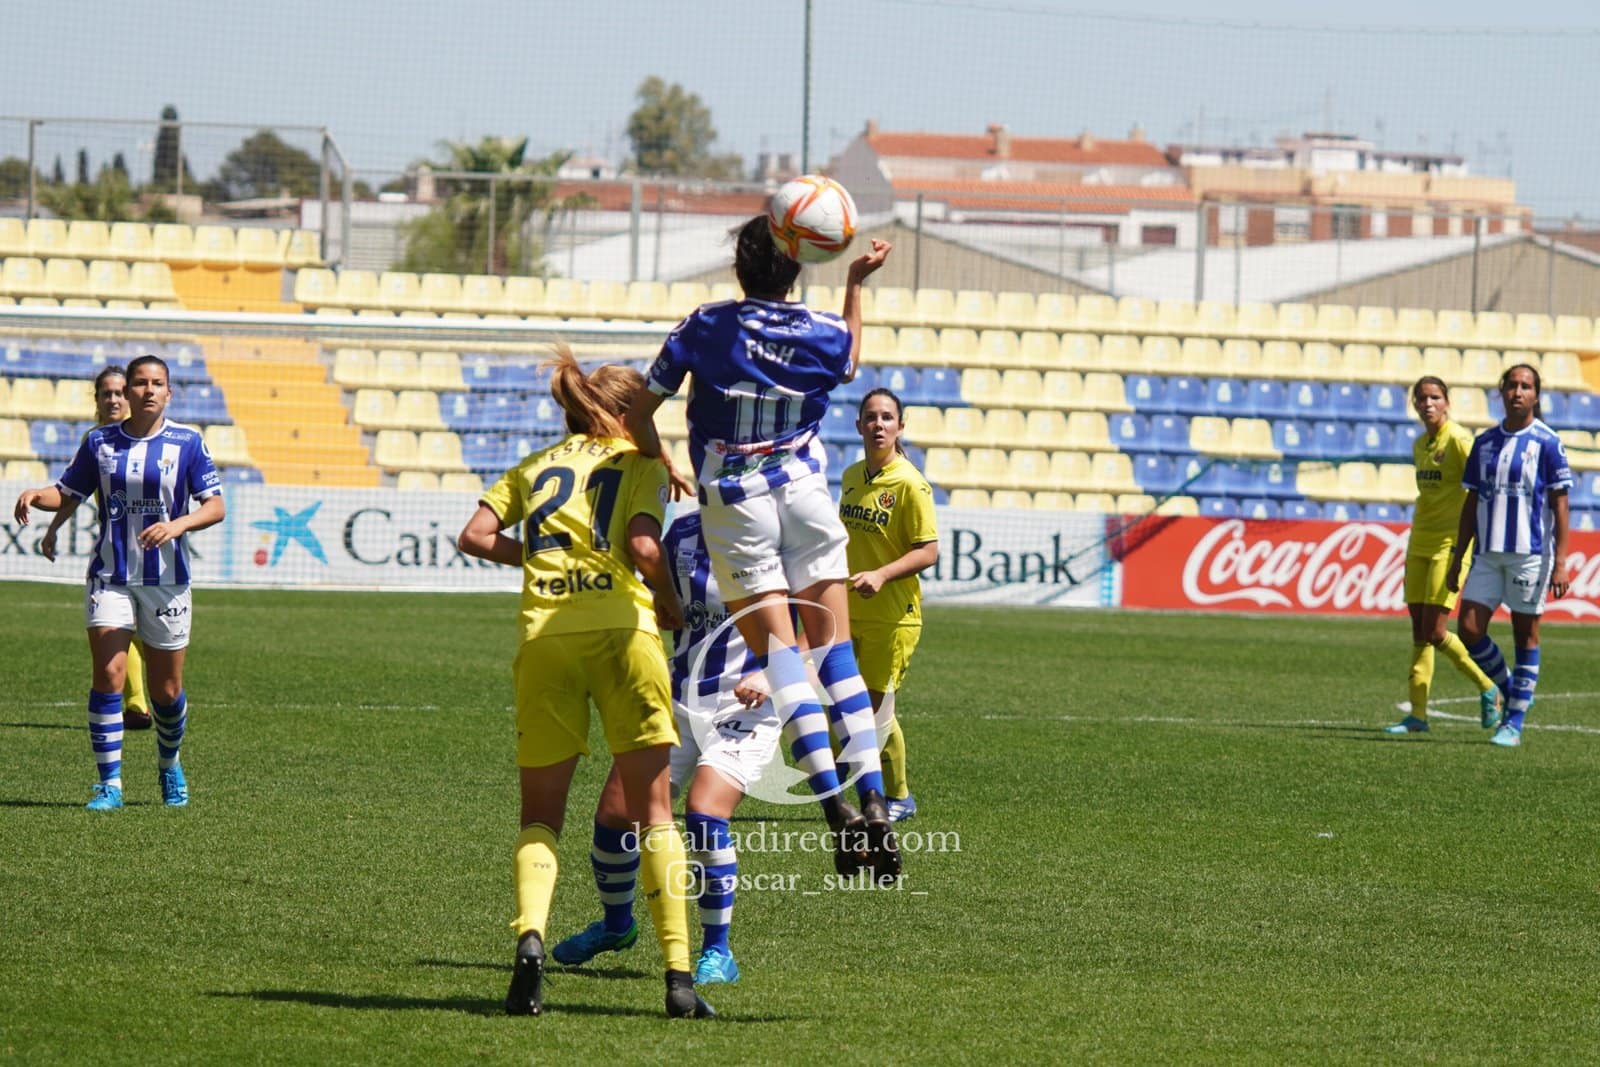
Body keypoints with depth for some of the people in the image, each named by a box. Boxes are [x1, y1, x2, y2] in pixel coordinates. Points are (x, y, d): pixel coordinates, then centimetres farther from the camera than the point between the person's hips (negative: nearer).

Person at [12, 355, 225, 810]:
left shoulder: (186, 442, -2)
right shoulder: (100, 442, 4)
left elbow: (216, 507, -4)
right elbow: (67, 492, 12)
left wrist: (176, 525, -22)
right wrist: (36, 495, -11)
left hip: (167, 580, -1)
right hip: (109, 578, 1)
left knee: (167, 688, 7)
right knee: (109, 676, -13)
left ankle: (171, 768, 34)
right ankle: (109, 784, -8)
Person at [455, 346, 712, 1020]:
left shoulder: (535, 467, 20)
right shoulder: (640, 464, 10)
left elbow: (474, 537, 8)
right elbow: (643, 544, -7)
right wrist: (670, 605, 9)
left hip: (543, 636, 2)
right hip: (622, 630, -2)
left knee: (540, 814, 10)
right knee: (652, 810, 4)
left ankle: (529, 937, -17)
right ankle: (678, 972, -3)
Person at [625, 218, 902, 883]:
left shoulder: (704, 328, -3)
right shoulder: (822, 332, 2)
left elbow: (638, 414, 2)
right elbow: (850, 356, 29)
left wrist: (664, 468, 20)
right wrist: (857, 281, 34)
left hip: (732, 500, -2)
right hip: (804, 491, 2)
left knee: (777, 651, -6)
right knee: (835, 647, 7)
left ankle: (836, 807, -19)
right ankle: (873, 803, -3)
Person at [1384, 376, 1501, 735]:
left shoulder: (1458, 440, -11)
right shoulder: (1420, 445, 13)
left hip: (1449, 543, -8)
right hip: (1419, 543, 8)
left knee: (1433, 631, -10)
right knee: (1419, 631, 3)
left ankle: (1488, 688, 8)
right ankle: (1418, 714, 4)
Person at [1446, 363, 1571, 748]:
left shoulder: (1547, 443, -4)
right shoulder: (1485, 442, 10)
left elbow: (1559, 504, -5)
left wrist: (1560, 562, -11)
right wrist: (1457, 558, 13)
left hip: (1529, 553, -5)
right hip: (1487, 553, 5)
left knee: (1525, 635, 1)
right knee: (1470, 629, -3)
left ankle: (1514, 723, 8)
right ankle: (1511, 691, 20)